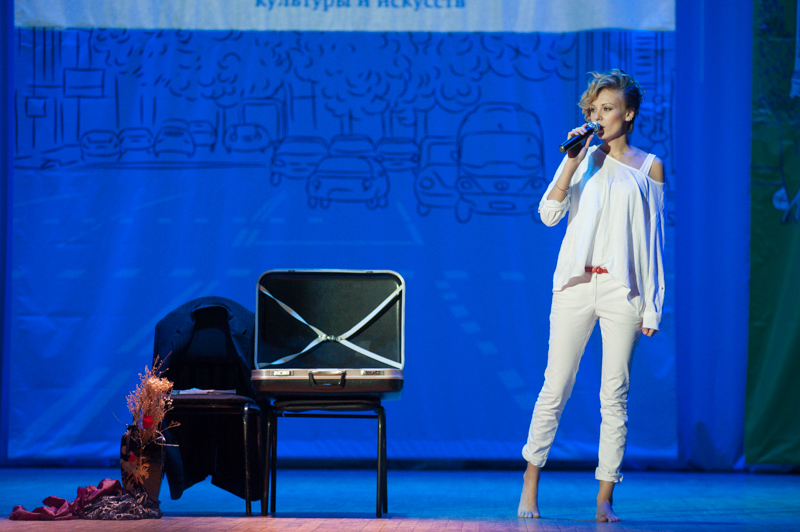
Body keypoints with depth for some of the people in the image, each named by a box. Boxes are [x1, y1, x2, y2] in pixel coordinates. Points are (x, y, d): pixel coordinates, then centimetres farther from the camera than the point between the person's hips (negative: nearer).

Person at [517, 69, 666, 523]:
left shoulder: (649, 167, 7)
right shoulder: (583, 157, 10)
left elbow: (654, 239, 7)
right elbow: (549, 214, -1)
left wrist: (652, 305, 2)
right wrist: (573, 162, -10)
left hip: (623, 288, -1)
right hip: (576, 284, 1)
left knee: (615, 395, 0)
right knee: (555, 387, 2)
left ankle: (605, 498, 5)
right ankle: (530, 484, 14)